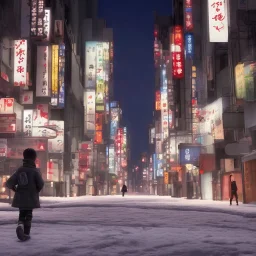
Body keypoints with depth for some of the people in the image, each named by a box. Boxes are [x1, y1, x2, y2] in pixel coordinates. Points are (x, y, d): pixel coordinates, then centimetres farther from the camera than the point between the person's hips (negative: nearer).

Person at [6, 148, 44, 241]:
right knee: (28, 215, 11)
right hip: (31, 198, -3)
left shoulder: (19, 170, 1)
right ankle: (26, 234, 10)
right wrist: (36, 191, 7)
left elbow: (9, 183, -5)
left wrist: (15, 189, 14)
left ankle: (20, 225, -12)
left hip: (20, 198, 3)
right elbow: (40, 184, -14)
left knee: (22, 215, 16)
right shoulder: (34, 171, -10)